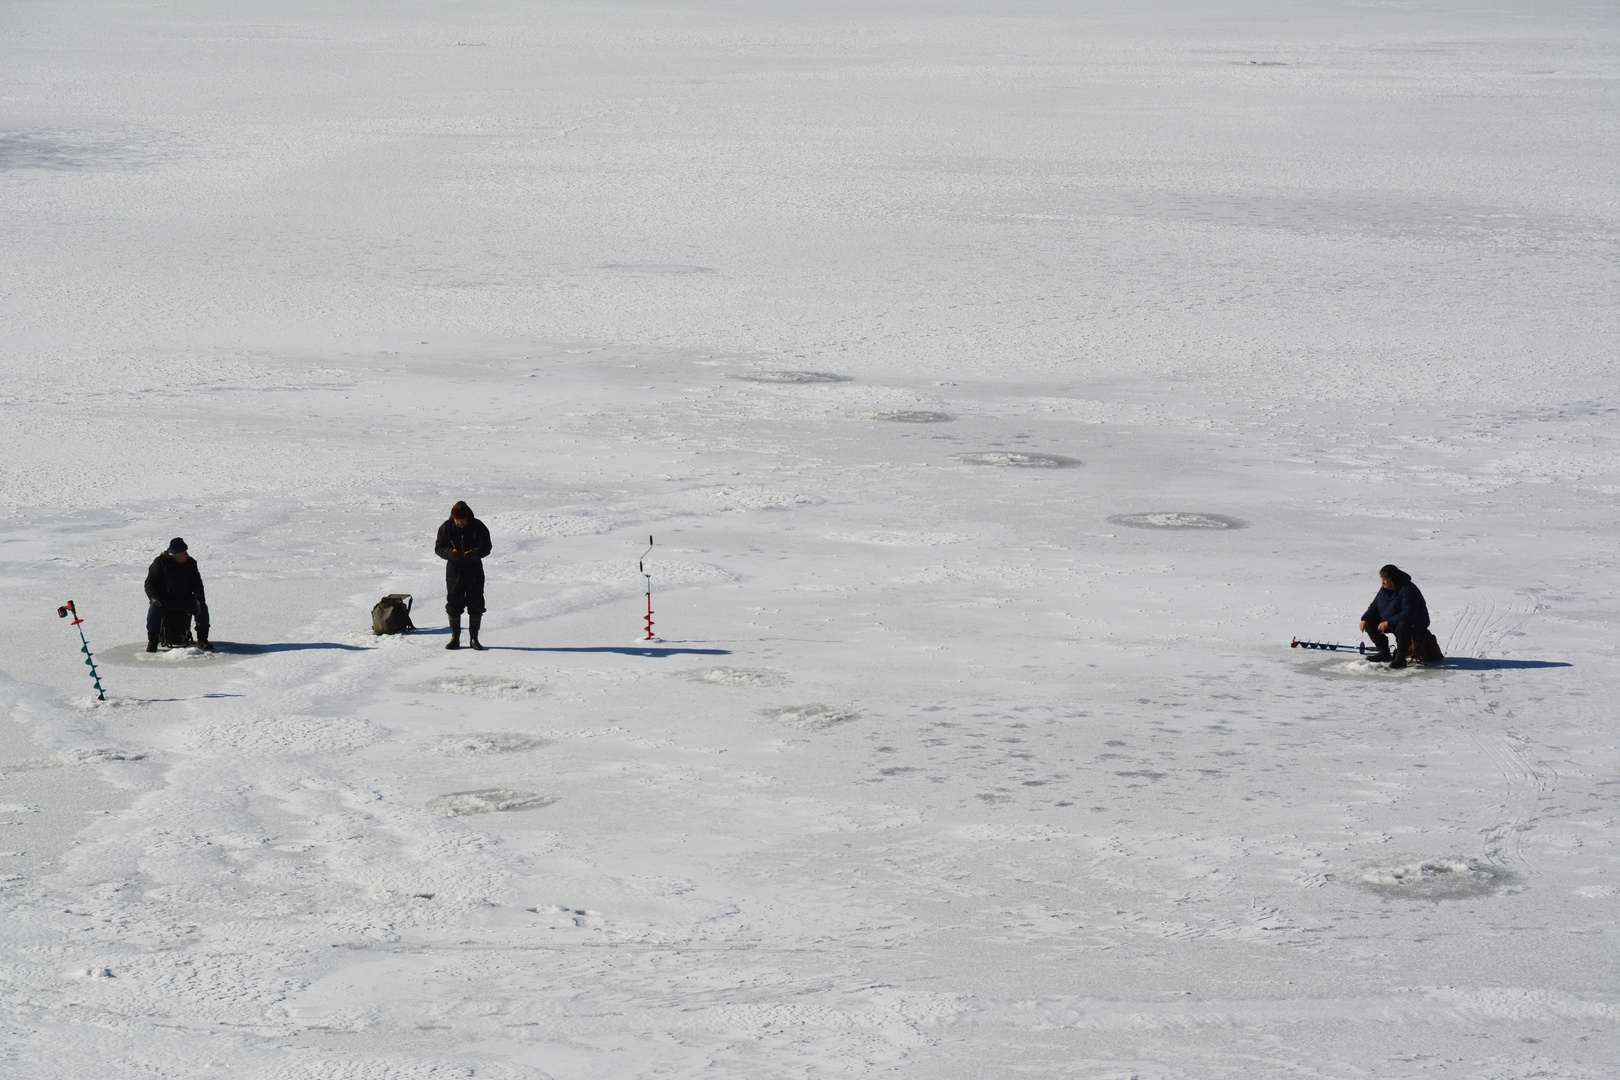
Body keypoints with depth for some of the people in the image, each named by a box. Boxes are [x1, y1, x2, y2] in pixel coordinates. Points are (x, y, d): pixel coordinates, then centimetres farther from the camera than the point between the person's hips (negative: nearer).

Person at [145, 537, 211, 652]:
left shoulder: (190, 563, 4)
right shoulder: (160, 562, -5)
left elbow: (197, 584, 7)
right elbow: (149, 583, -4)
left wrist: (199, 598, -13)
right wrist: (154, 598, -23)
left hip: (185, 599, 3)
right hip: (164, 599, -2)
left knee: (202, 608, -21)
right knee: (154, 610, -32)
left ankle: (202, 640, -9)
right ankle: (152, 641, -16)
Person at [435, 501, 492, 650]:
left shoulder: (478, 527, -6)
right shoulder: (446, 528, -3)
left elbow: (486, 547, -7)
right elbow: (439, 548, -1)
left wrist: (475, 553, -28)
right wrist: (450, 553, -22)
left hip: (474, 569, -1)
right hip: (454, 569, 1)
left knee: (476, 604, 1)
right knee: (454, 604, 2)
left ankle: (474, 638, 11)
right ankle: (455, 637, 12)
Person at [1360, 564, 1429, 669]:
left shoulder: (1408, 590, -24)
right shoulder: (1384, 589, 3)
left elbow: (1409, 613, -33)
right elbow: (1374, 606, 11)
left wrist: (1389, 623, -36)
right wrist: (1365, 619, -8)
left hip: (1414, 624, -9)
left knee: (1402, 626, -41)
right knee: (1370, 624, -2)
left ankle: (1400, 657, -30)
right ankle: (1384, 653, 4)